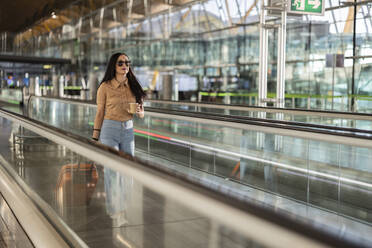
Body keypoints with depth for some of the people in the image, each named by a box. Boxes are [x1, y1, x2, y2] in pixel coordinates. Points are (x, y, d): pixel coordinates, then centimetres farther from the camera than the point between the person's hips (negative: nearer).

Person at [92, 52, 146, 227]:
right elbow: (100, 113, 1)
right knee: (112, 172, -7)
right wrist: (95, 138, -2)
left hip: (128, 131, 4)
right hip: (109, 130, -4)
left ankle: (125, 211, 17)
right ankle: (116, 214, -2)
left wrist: (139, 111, -11)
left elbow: (141, 113, 13)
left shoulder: (133, 86, 7)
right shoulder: (105, 87, -3)